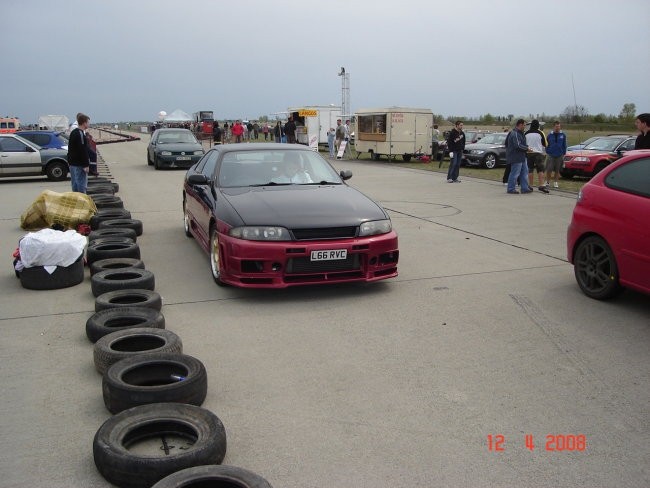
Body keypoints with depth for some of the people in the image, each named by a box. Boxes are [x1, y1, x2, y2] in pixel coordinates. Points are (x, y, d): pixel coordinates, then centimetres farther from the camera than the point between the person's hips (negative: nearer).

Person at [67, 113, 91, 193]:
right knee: (81, 184, -7)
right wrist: (86, 165, -19)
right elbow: (82, 151, -20)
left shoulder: (73, 132, 15)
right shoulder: (80, 134, -17)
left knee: (75, 184, 15)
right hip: (79, 164, -10)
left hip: (73, 163, 10)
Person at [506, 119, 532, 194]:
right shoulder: (514, 134, -17)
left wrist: (527, 147, 9)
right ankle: (511, 189, 3)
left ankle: (525, 188, 16)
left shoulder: (520, 133, 17)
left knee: (524, 172, 11)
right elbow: (518, 146, -24)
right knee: (514, 174, -5)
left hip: (522, 157, 11)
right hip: (516, 157, -11)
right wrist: (527, 148, -14)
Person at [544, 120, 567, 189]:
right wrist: (547, 152, 3)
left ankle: (555, 182, 19)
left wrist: (564, 154, 5)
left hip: (559, 155, 1)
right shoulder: (550, 135, 1)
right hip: (550, 155, -1)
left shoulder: (563, 135, 3)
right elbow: (547, 144, 8)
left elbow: (564, 145, 8)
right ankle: (547, 182, 8)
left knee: (557, 170, 7)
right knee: (549, 170, -6)